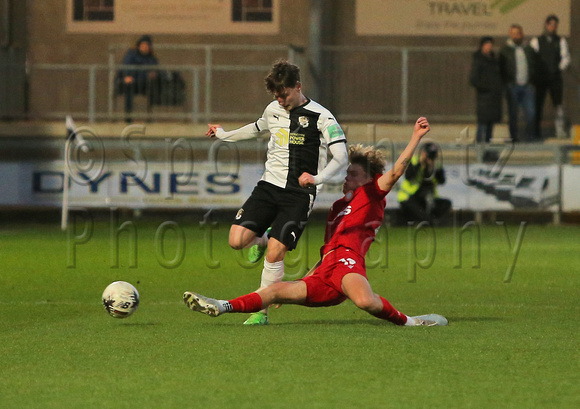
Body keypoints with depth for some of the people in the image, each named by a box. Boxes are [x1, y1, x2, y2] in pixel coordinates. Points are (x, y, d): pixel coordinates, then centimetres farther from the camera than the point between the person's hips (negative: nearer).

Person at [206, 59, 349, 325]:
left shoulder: (321, 118, -9)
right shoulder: (273, 109, 9)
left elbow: (342, 159, -14)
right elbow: (259, 128, 34)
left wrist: (317, 177, -30)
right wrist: (225, 135, 42)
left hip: (299, 195, -5)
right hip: (269, 186, 5)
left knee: (274, 255, -13)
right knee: (237, 241, -11)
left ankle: (261, 311, 1)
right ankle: (262, 240, 24)